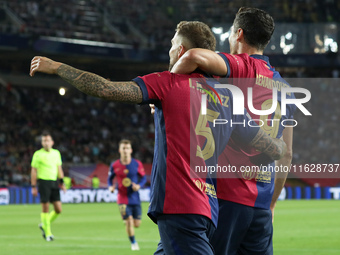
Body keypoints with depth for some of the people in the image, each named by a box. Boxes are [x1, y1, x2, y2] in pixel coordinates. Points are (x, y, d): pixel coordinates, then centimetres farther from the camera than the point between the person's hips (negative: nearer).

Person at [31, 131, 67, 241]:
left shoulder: (56, 153, 12)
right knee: (45, 209, -5)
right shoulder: (38, 154, -2)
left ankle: (44, 225, 21)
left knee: (58, 209, -1)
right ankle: (47, 233, 4)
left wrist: (62, 183, 12)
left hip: (54, 183, 5)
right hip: (43, 182, -5)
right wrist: (33, 187, -4)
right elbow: (33, 171, -1)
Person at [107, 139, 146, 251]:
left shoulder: (137, 164, -3)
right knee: (129, 221, -13)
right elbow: (110, 178, 10)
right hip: (123, 198, -1)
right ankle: (133, 243, 9)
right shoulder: (114, 165, -4)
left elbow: (143, 178, 6)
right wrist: (110, 186, -11)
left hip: (135, 198, 2)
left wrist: (139, 185, -14)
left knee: (137, 224, 4)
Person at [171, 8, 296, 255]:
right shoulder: (283, 88, 15)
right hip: (261, 204, 7)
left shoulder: (241, 66, -6)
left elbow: (195, 56, -27)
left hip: (227, 194, -7)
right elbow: (286, 154, 18)